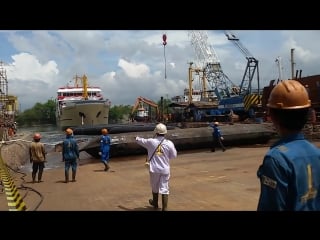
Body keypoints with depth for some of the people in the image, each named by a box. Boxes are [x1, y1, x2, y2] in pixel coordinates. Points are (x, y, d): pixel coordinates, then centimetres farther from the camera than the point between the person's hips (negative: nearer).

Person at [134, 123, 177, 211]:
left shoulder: (151, 141, -7)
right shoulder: (169, 143, -8)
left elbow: (141, 140, 11)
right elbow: (174, 155, 1)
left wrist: (136, 138, 32)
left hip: (154, 169, 1)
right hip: (165, 169, -1)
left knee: (155, 187, 20)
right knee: (164, 189, 4)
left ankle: (155, 204, 41)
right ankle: (164, 208, 1)